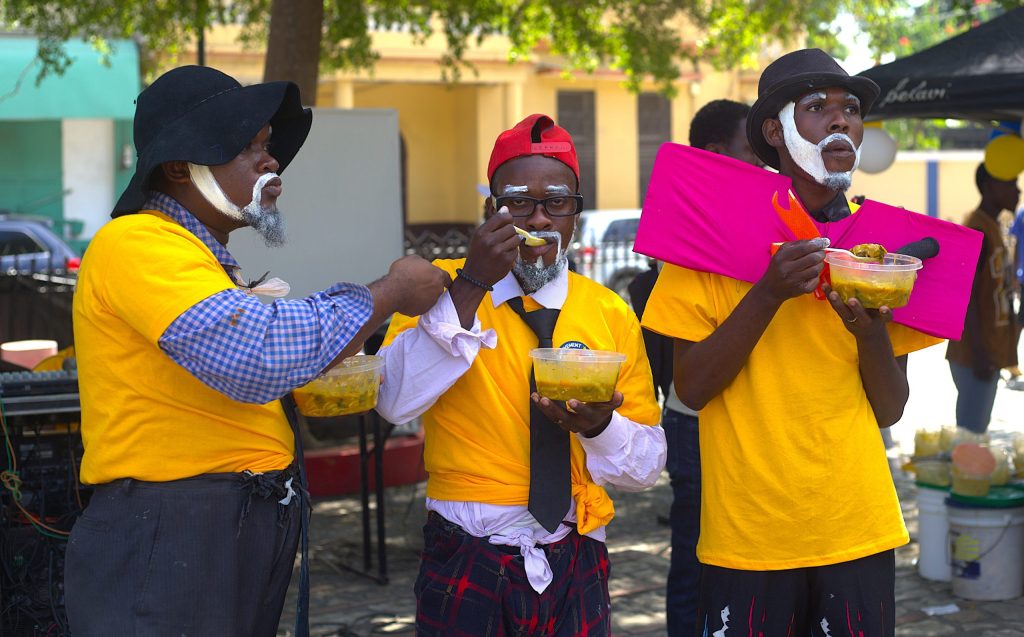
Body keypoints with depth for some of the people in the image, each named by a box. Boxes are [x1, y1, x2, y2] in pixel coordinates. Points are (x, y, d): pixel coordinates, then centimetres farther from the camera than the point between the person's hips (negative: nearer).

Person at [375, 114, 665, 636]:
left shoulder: (612, 317, 4)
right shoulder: (440, 287, -2)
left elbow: (646, 466, 7)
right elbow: (396, 402, -17)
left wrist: (599, 425, -15)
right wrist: (471, 285, -20)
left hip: (574, 567, 2)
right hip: (465, 565, -2)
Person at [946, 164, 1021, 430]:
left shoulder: (992, 228, 14)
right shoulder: (976, 232, -16)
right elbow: (966, 296, -21)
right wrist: (978, 353, -22)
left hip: (991, 351, 10)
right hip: (975, 355, -10)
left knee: (979, 428, 15)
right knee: (971, 431, -7)